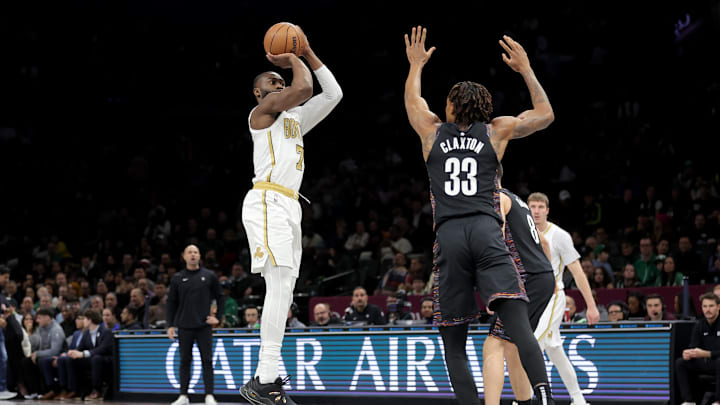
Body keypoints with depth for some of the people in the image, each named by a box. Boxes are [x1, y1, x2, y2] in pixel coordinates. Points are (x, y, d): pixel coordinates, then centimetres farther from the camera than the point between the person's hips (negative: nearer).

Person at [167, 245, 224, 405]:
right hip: (184, 327, 1)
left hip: (204, 326, -1)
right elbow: (172, 302, 9)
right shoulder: (177, 278, 6)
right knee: (185, 361, 5)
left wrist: (219, 317, 1)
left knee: (207, 360, -4)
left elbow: (220, 297, 11)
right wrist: (170, 325, 3)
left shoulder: (209, 276, 4)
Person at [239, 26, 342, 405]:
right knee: (281, 285, -20)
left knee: (283, 291, 6)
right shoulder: (264, 109, 1)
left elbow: (333, 94, 23)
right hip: (267, 202, -10)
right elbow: (304, 88, -15)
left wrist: (307, 53, 18)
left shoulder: (295, 117, 25)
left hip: (288, 206, 10)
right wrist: (293, 60, 3)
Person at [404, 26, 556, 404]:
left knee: (454, 344, 5)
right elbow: (545, 114, 29)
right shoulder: (496, 131, 16)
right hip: (487, 231, 0)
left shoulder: (433, 131, 18)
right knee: (517, 324, -16)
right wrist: (526, 70, 34)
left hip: (449, 235, 1)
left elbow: (412, 101, 40)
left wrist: (416, 64, 54)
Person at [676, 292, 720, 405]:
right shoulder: (699, 325, 5)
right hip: (705, 362, 6)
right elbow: (693, 347, 3)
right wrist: (688, 353, -22)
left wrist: (706, 354, -31)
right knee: (679, 362, -12)